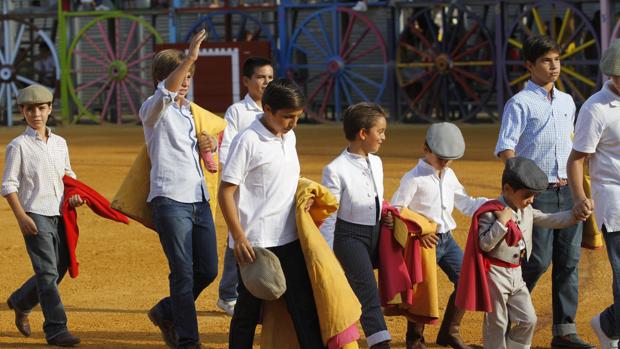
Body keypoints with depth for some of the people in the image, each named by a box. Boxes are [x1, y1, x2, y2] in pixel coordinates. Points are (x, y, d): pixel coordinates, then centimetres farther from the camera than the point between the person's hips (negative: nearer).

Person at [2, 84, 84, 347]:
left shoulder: (60, 143, 13)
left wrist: (73, 194, 6)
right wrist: (21, 217, -15)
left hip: (59, 216, 6)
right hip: (35, 216, -6)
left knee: (59, 269, 10)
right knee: (47, 272, -11)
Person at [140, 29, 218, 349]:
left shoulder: (190, 112, 19)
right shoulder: (154, 110, -3)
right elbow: (165, 93, -27)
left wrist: (209, 145, 10)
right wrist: (190, 57, -40)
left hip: (200, 200, 7)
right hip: (170, 200, -7)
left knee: (207, 271, 8)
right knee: (183, 273, -8)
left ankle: (166, 313, 29)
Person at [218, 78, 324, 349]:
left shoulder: (289, 137, 10)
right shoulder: (247, 141, -13)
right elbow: (226, 191, -13)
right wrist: (239, 238, -18)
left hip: (289, 239, 6)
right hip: (255, 243, -6)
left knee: (304, 305, 4)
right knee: (249, 308, 5)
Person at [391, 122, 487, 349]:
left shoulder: (449, 175, 11)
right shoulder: (413, 179, -12)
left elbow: (465, 204, 15)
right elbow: (395, 211, -15)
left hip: (447, 239, 7)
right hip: (425, 242, -7)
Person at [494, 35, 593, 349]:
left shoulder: (567, 102, 15)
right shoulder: (520, 103, -5)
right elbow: (506, 148, -13)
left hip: (567, 191, 6)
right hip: (538, 193, -6)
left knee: (569, 261, 3)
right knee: (538, 260, -7)